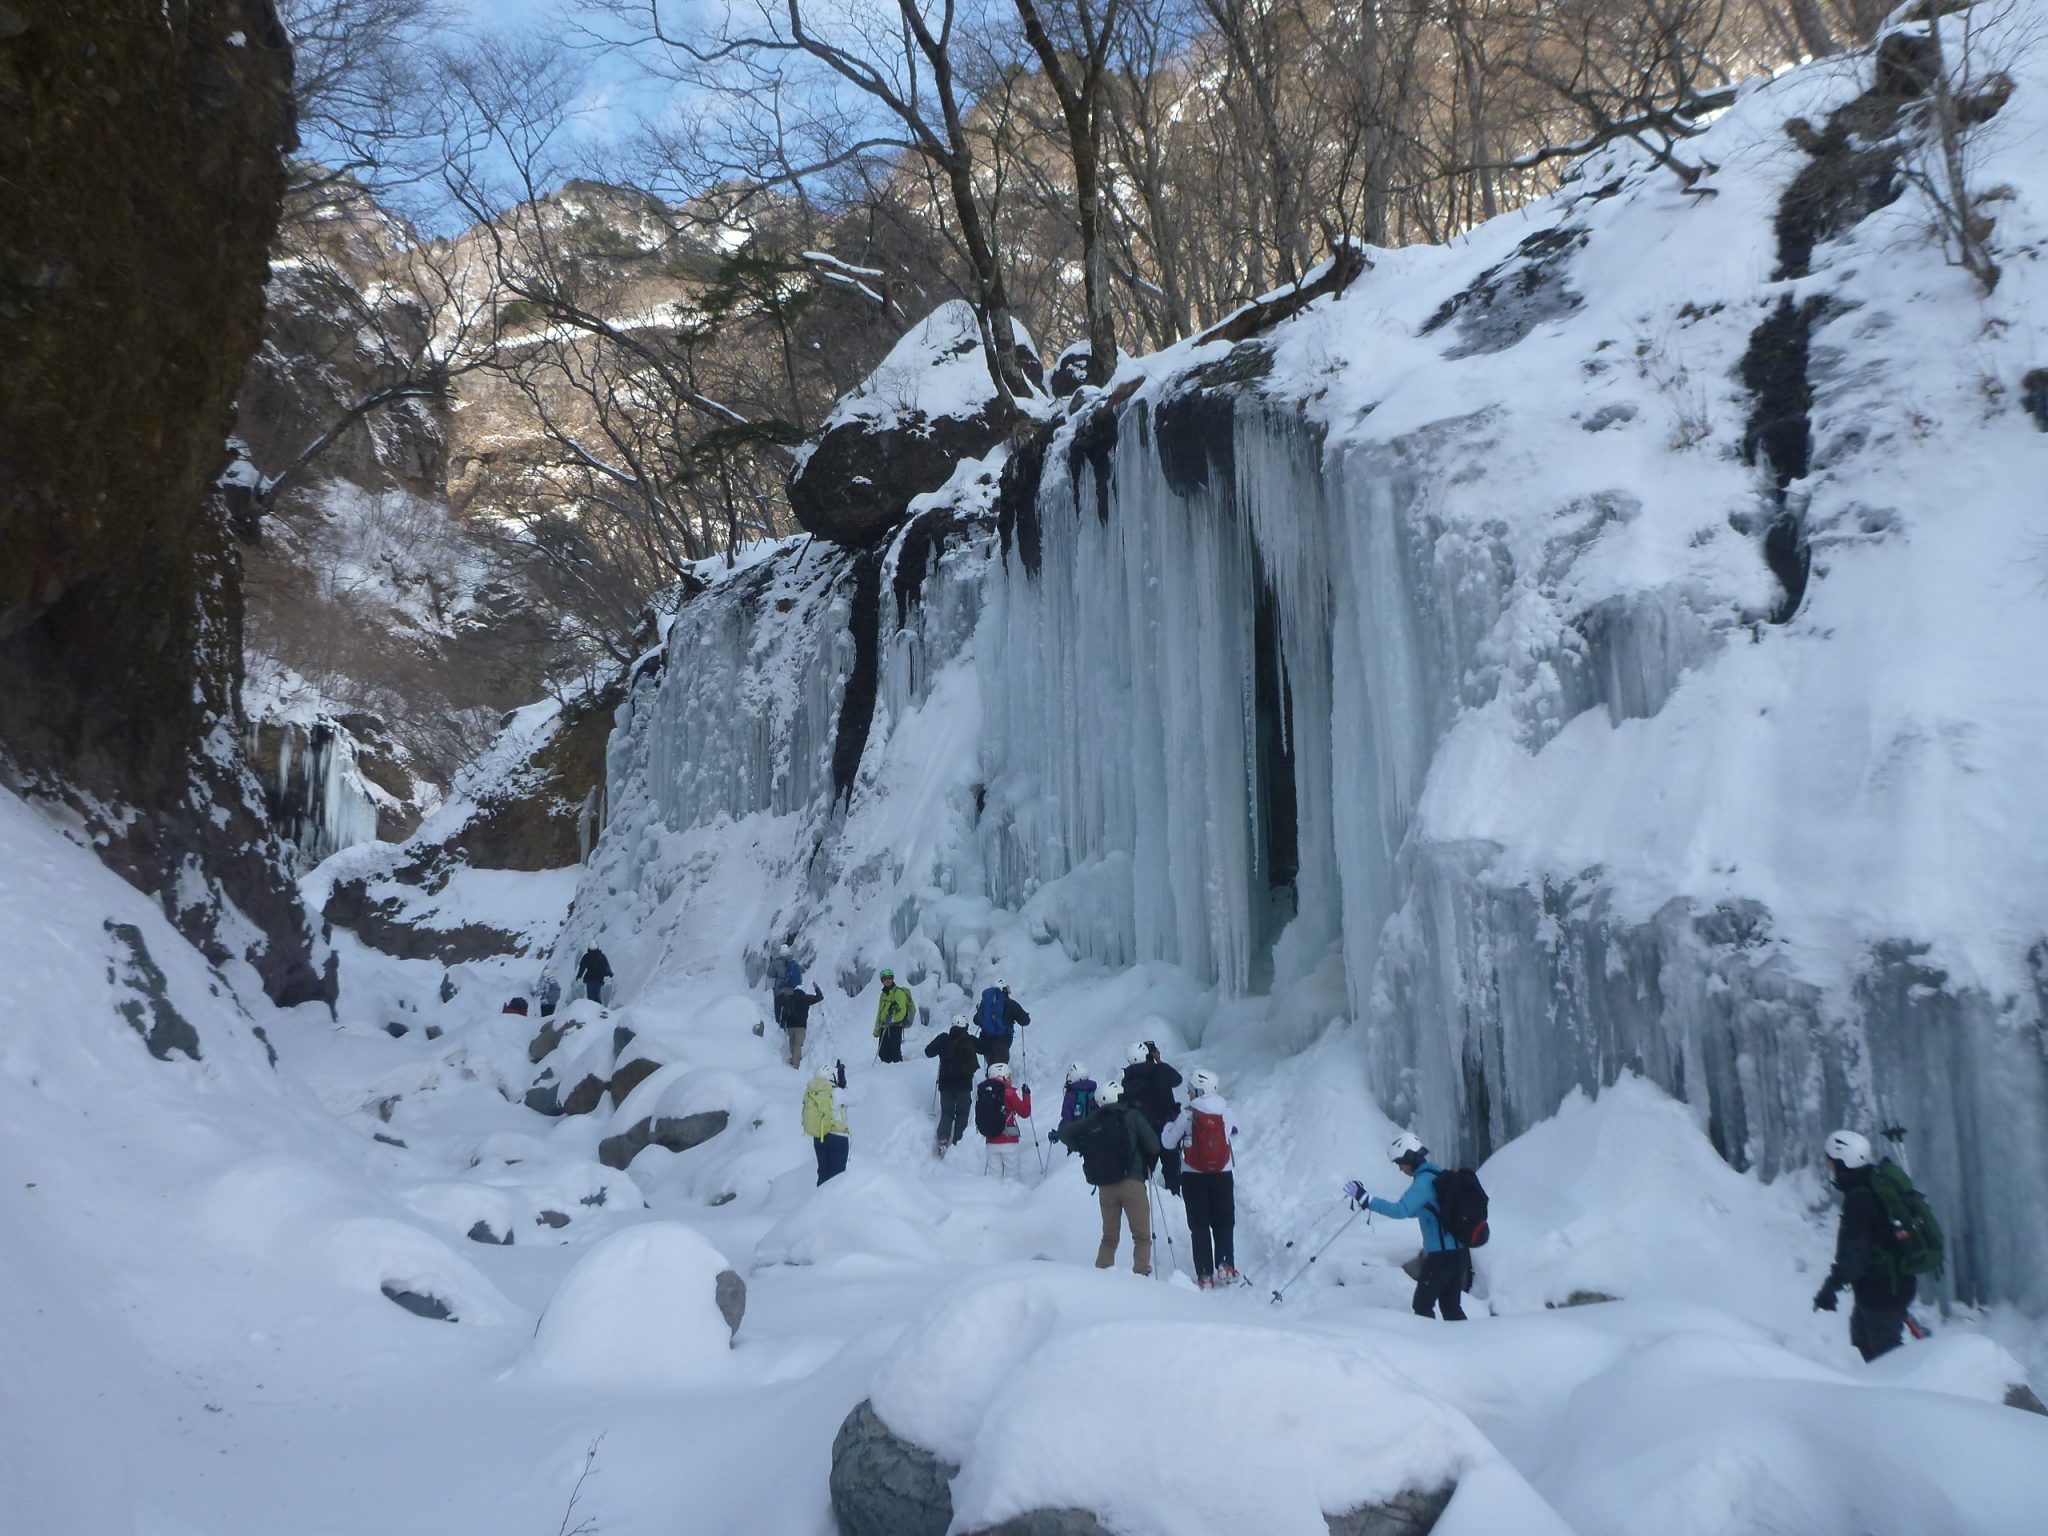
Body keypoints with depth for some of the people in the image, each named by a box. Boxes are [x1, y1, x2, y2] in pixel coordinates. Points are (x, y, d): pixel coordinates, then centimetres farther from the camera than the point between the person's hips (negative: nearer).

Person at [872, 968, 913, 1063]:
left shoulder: (898, 992, -4)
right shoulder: (883, 994, 19)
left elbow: (902, 1010, -14)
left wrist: (893, 1020, -28)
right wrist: (876, 1030, 23)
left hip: (895, 1027, -8)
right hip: (884, 1027, 8)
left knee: (894, 1052, -10)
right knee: (882, 1053, 8)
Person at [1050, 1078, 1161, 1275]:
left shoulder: (1091, 1121, 7)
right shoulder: (1132, 1117, -2)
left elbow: (1063, 1132, 9)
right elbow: (1154, 1146, -5)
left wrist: (1083, 1149, 16)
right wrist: (1148, 1162, 16)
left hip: (1105, 1187, 4)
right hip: (1132, 1183, -4)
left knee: (1109, 1237, 16)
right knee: (1141, 1236, 1)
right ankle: (1141, 1273, -11)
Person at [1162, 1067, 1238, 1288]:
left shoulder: (1187, 1115, -11)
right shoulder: (1225, 1110, -5)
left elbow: (1168, 1143, -3)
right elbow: (1231, 1136, 10)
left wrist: (1171, 1123, 14)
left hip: (1193, 1177, -1)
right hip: (1223, 1176, 2)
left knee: (1199, 1226, 5)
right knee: (1224, 1223, 14)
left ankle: (1205, 1275, 1)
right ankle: (1225, 1267, -1)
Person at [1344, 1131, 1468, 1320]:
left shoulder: (1425, 1180, -17)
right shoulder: (1439, 1174, 12)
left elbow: (1401, 1210, -28)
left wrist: (1364, 1198, -29)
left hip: (1441, 1254, -9)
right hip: (1459, 1253, 9)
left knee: (1423, 1305, 1)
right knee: (1451, 1307, 15)